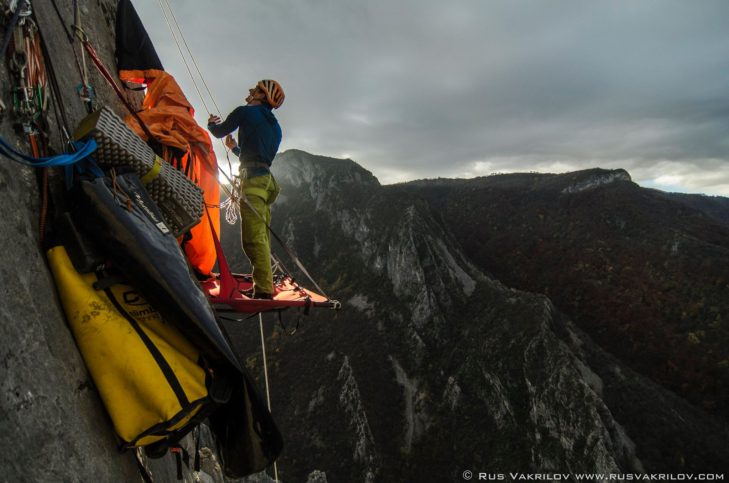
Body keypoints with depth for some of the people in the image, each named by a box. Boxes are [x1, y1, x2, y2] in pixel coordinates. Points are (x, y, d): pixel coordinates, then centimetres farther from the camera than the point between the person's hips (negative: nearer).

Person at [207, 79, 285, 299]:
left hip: (252, 178, -9)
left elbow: (219, 132, 13)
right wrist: (235, 148, 44)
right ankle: (265, 286, 15)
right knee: (261, 236, 11)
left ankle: (264, 290, -21)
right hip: (266, 179, 9)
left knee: (254, 236, -15)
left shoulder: (246, 112, 3)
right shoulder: (276, 127, 24)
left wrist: (211, 124, 35)